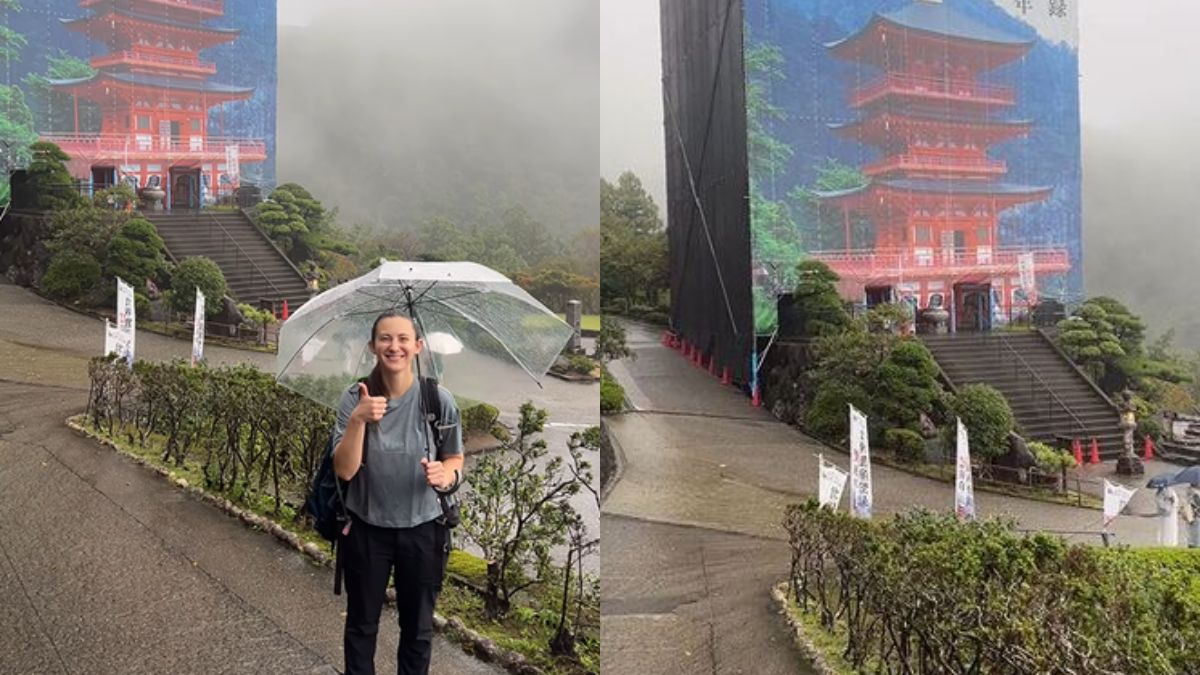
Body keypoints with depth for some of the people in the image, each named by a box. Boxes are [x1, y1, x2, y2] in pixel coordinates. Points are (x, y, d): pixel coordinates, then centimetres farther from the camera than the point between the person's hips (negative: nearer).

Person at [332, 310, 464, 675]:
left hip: (422, 529, 0)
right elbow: (344, 470, -16)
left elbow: (456, 459, 0)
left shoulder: (439, 399, -13)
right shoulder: (354, 399, -12)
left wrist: (446, 475, -22)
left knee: (418, 627, 17)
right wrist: (358, 421, -30)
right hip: (366, 528, 0)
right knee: (361, 624, 19)